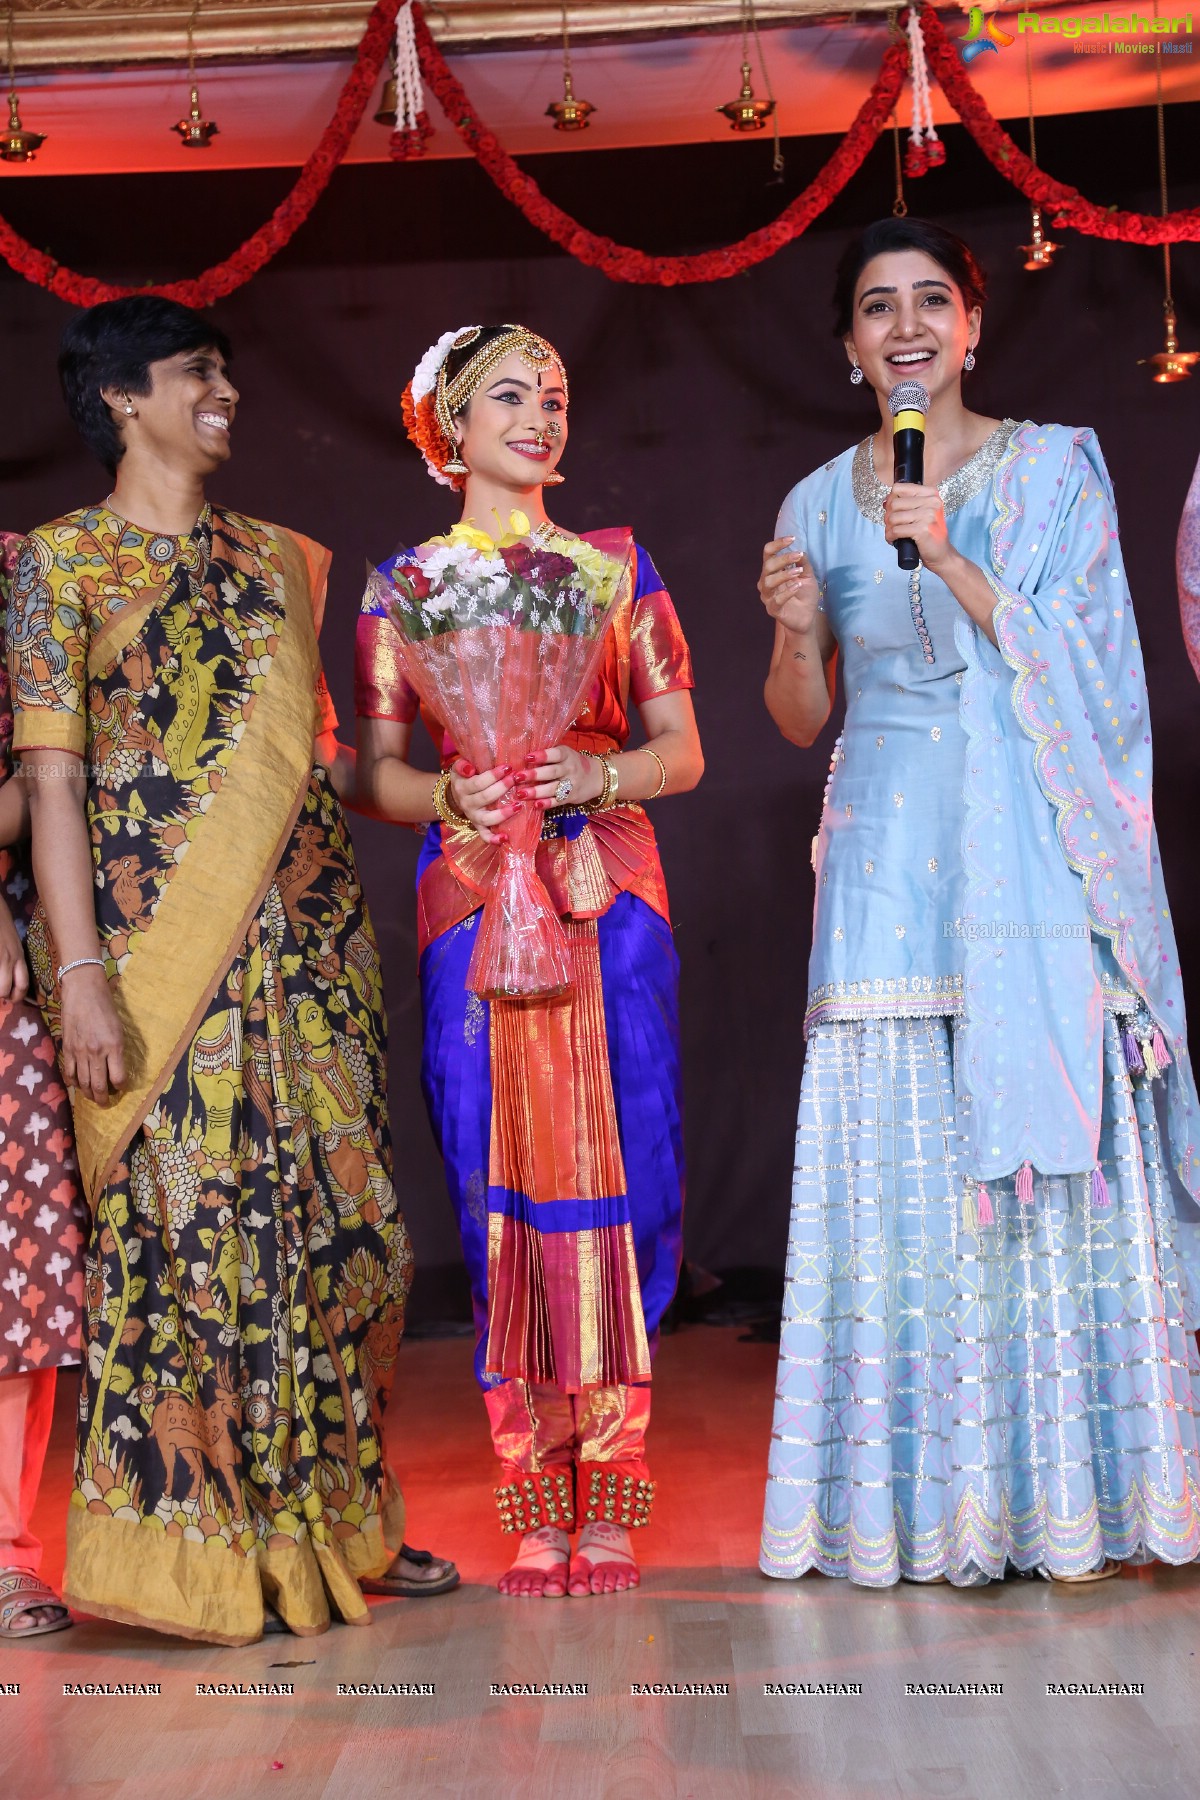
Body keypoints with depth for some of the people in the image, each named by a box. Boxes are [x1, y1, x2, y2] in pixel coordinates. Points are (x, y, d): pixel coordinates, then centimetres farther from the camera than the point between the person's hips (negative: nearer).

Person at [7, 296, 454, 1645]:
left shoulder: (279, 560, 18)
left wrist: (350, 929, 12)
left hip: (309, 947, 5)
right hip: (159, 950, -5)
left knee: (331, 1223, 6)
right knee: (186, 1226, -5)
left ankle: (324, 1521, 20)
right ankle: (194, 1547, 7)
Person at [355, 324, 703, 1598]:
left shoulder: (618, 566, 12)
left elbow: (681, 750, 9)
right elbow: (376, 775, 8)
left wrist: (597, 775, -11)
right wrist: (453, 796, -13)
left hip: (607, 899, 1)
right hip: (472, 906, 0)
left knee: (613, 1178, -4)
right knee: (501, 1191, -2)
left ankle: (608, 1503, 7)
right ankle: (535, 1508, 7)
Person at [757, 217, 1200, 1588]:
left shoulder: (1057, 467, 7)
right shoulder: (820, 503, 13)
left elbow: (1075, 662, -4)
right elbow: (801, 720, 14)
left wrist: (950, 562, -16)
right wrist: (794, 627, -6)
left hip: (1031, 848, -2)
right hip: (889, 855, 2)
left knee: (1052, 1144, -7)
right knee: (901, 1155, -3)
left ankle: (1067, 1491, 4)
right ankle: (924, 1498, 4)